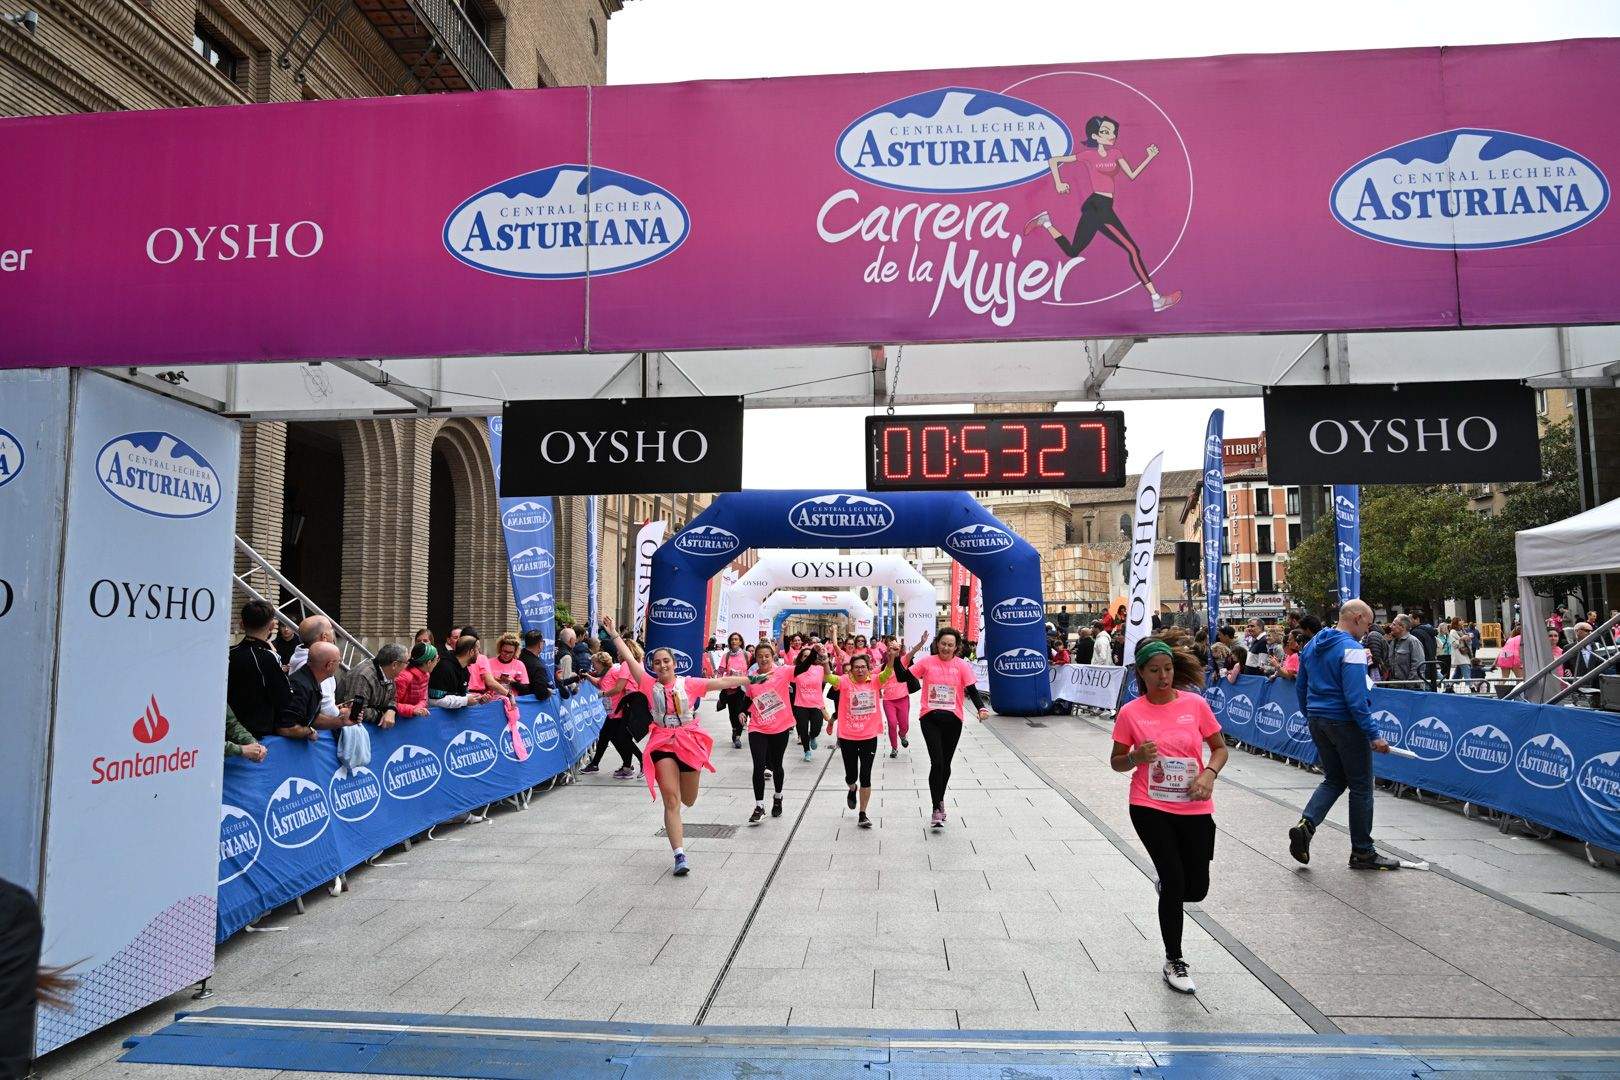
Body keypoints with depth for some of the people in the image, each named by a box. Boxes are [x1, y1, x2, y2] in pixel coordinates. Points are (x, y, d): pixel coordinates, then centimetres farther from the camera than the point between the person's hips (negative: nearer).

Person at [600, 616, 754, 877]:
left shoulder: (688, 684, 1)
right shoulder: (650, 685, 1)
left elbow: (722, 682, 0)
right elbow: (629, 659, -2)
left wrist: (752, 679, -2)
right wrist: (613, 634, -5)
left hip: (689, 741, 1)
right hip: (662, 743, -1)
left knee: (688, 800, 13)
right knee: (671, 800, -8)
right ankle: (680, 855, -6)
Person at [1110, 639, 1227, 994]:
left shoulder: (1195, 704, -3)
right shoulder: (1130, 713, -6)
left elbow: (1220, 748, 6)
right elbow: (1116, 762, 3)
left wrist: (1209, 773, -14)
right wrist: (1137, 756, -18)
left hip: (1194, 808, 2)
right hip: (1150, 808, -2)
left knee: (1196, 889, 5)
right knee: (1175, 882, -4)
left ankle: (1167, 887, 44)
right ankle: (1174, 962, 17)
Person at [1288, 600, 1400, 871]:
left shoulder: (1312, 646, 9)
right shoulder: (1351, 649, -17)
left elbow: (1300, 686, 16)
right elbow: (1356, 698, -23)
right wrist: (1374, 735, -19)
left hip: (1318, 722, 8)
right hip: (1345, 723, -7)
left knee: (1333, 779, 18)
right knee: (1361, 786, 6)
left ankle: (1306, 823, -3)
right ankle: (1362, 852, 15)